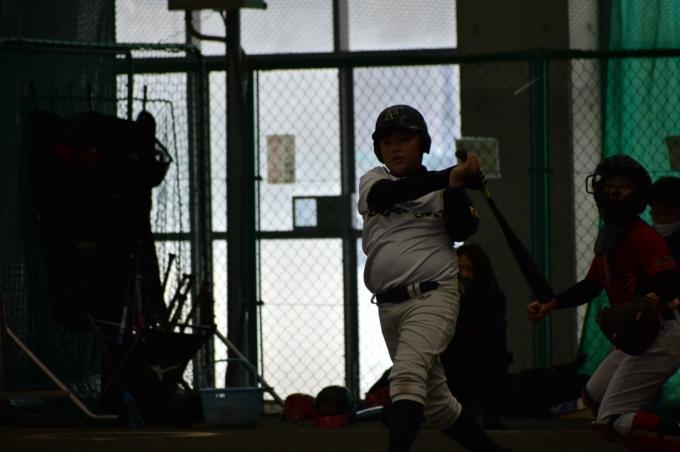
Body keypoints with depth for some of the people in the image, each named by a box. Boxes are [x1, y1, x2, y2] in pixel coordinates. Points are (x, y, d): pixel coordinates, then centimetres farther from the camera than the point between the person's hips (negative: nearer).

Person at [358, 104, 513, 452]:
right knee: (434, 401, 10)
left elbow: (462, 231, -8)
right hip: (389, 304, 5)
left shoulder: (445, 188, 6)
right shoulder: (373, 182, 11)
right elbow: (391, 193, -12)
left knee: (407, 372, -28)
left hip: (433, 296, -5)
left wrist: (456, 184, -19)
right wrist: (451, 174, -17)